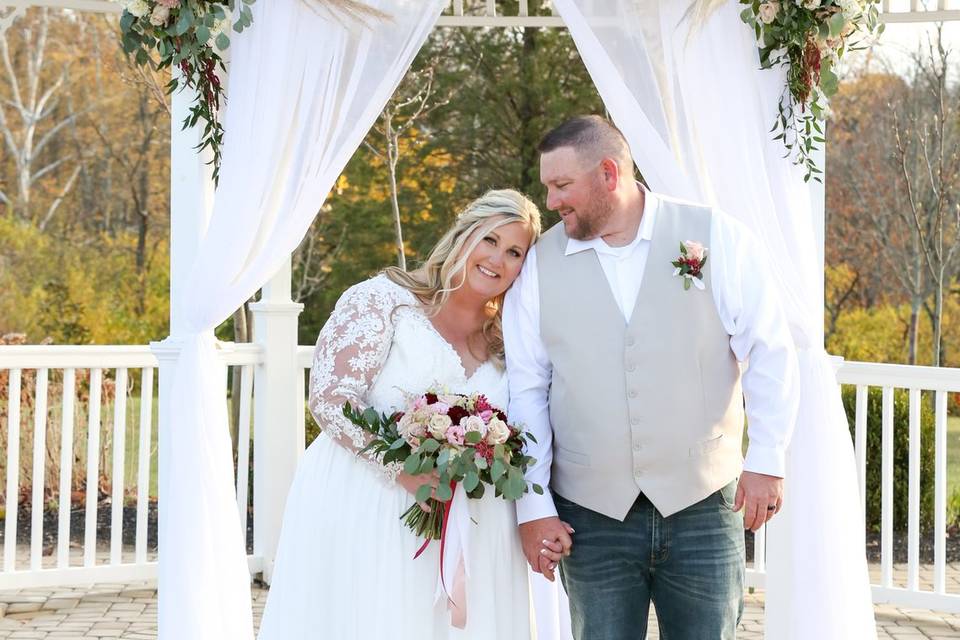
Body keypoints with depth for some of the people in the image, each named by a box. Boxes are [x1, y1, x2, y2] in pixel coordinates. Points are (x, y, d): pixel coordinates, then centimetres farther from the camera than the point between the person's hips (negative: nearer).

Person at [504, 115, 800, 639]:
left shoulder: (714, 236, -2)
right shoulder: (541, 263, 2)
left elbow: (769, 349, -1)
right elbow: (526, 390, 2)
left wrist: (766, 460, -6)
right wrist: (533, 507, -1)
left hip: (703, 506, -1)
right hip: (591, 516, 1)